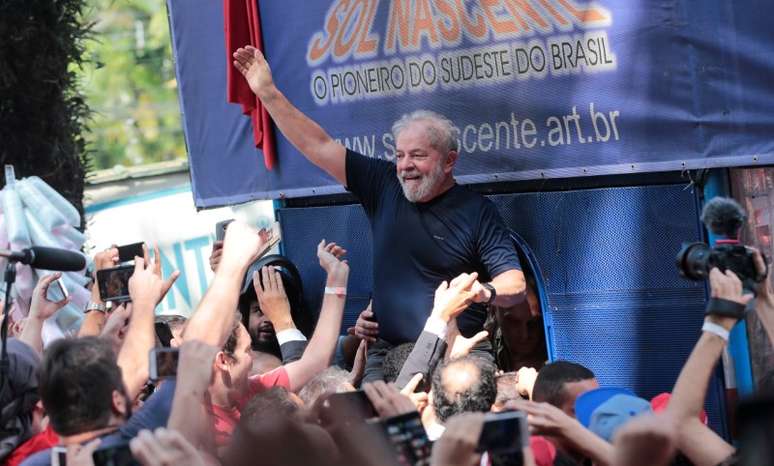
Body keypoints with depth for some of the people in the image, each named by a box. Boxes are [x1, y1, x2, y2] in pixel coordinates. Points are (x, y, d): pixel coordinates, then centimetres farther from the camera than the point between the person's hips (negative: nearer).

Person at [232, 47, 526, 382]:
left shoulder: (477, 212, -1)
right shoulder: (385, 186, 10)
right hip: (387, 354, 3)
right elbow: (318, 147, 11)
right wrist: (268, 93, 8)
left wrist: (484, 291, -27)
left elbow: (516, 285, -5)